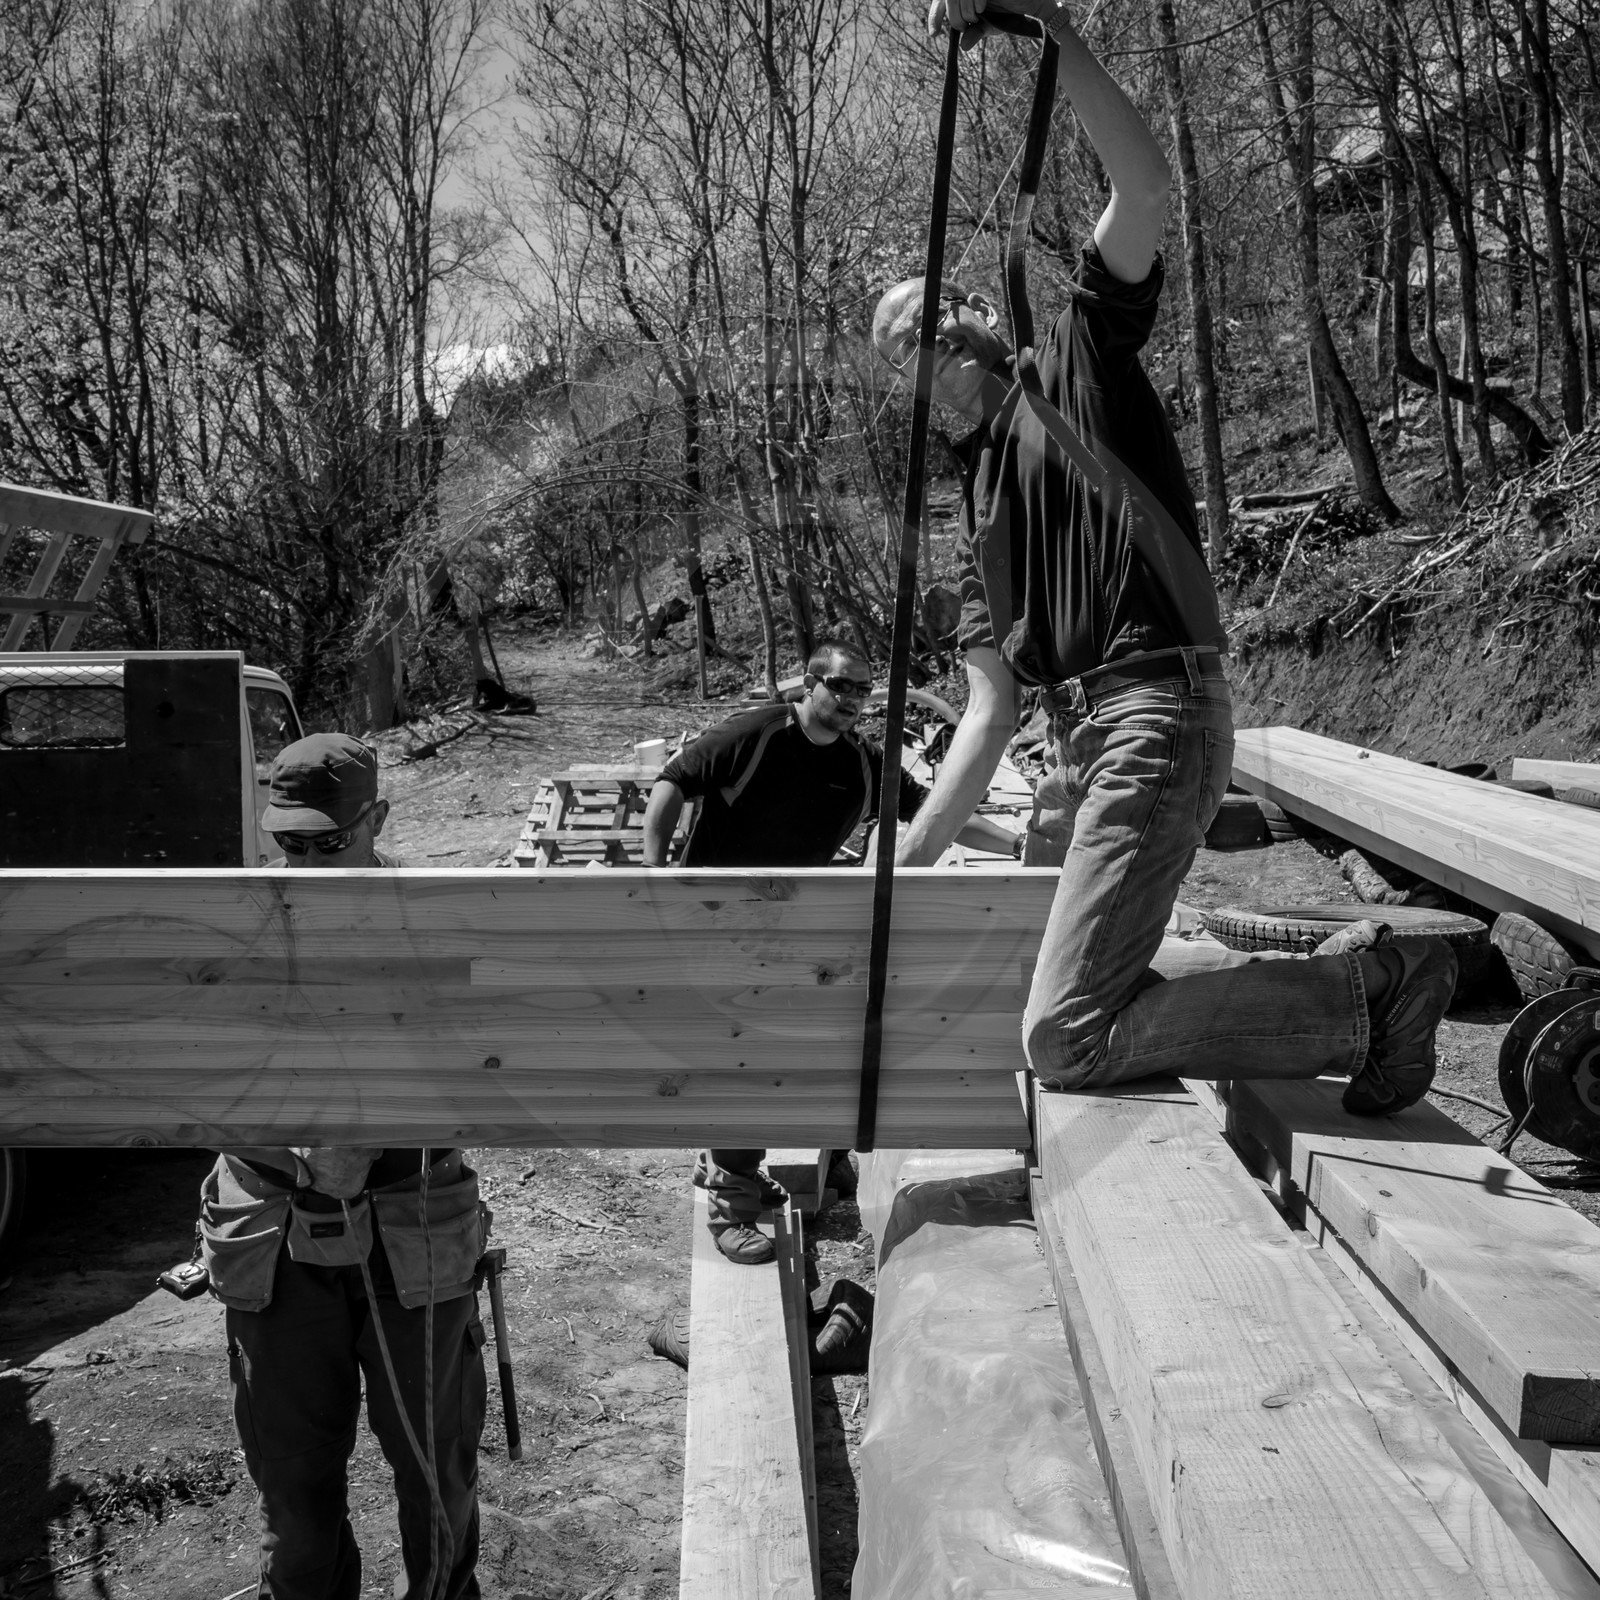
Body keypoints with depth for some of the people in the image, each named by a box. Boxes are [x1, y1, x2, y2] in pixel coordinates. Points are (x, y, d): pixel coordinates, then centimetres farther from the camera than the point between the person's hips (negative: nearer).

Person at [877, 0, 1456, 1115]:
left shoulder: (1084, 352, 8)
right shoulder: (979, 490, 22)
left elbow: (1145, 187, -12)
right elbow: (991, 710, 15)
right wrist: (913, 858, 10)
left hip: (1156, 711, -9)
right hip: (1086, 738, 9)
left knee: (1065, 1039, -16)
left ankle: (1372, 988, -4)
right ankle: (1357, 973, 19)